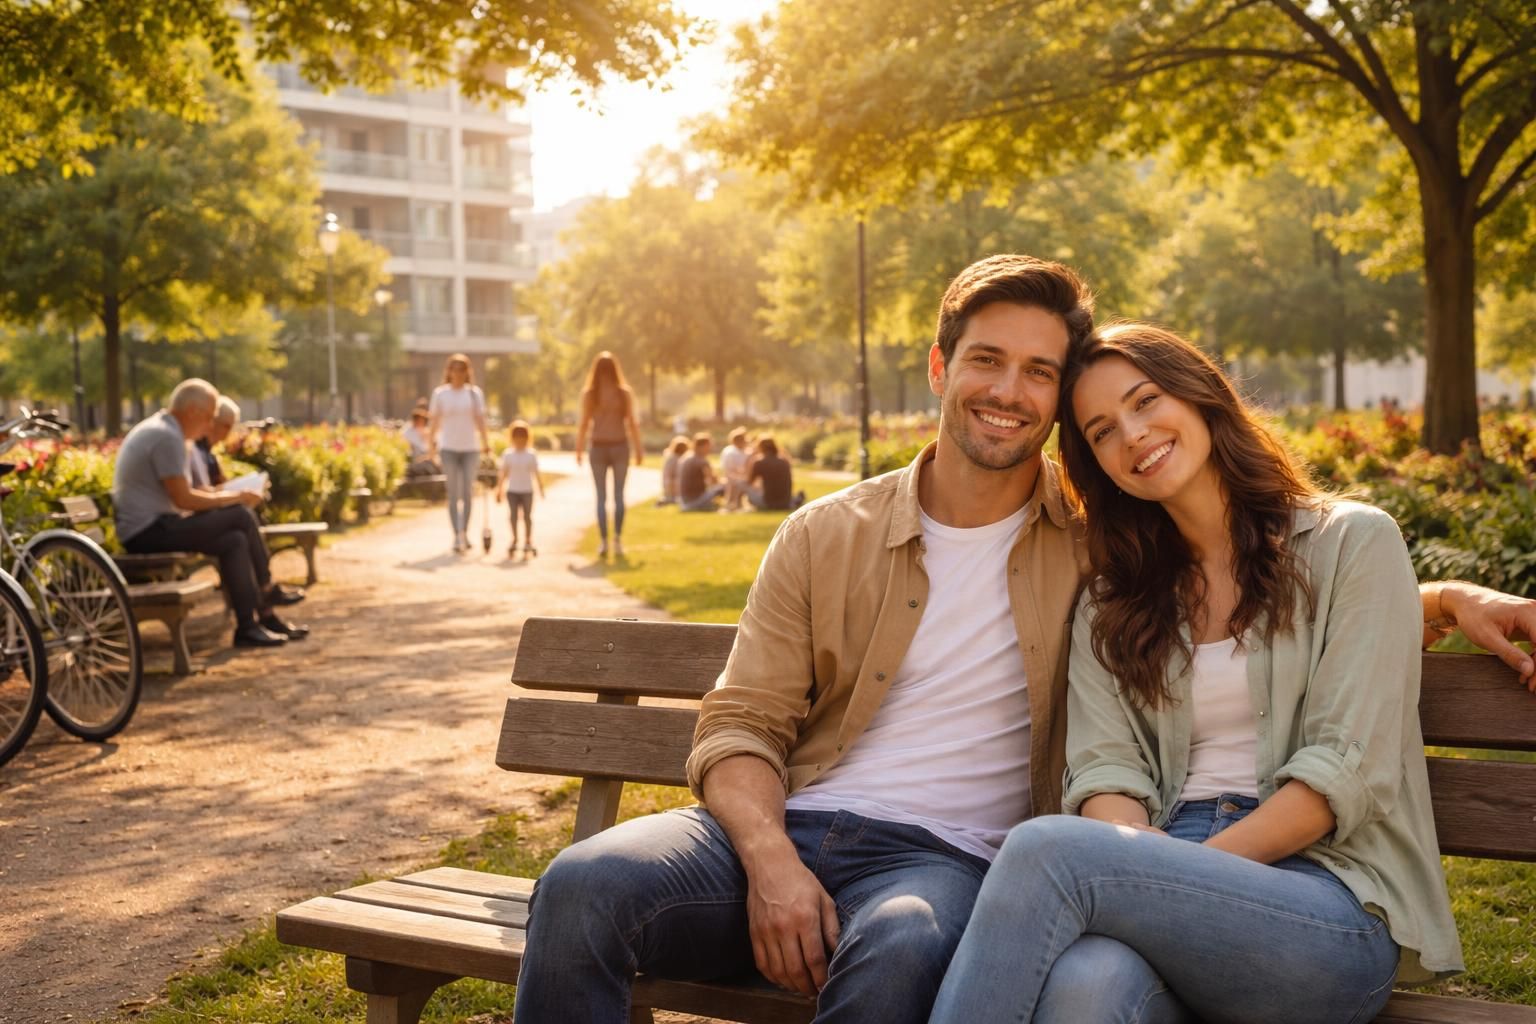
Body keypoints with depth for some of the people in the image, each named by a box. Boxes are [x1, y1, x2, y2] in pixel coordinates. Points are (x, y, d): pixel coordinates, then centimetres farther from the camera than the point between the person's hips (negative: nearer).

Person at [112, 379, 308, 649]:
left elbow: (178, 491, 21)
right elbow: (183, 499, -19)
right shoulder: (167, 438, -16)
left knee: (234, 541, 3)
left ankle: (251, 624, 2)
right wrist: (233, 498, -8)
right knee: (241, 516, -14)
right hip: (149, 532, -10)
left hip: (142, 529, 10)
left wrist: (221, 495, 10)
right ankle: (266, 590, 1)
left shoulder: (156, 429, 17)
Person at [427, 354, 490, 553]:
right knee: (453, 494, -2)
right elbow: (434, 421, 4)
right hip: (448, 448, -1)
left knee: (468, 492, 3)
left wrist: (485, 442, -11)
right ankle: (457, 536, -1)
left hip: (470, 449, 1)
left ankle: (465, 533, 16)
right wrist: (430, 445, -1)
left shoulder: (475, 393, 4)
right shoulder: (440, 393, 3)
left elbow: (480, 419, 0)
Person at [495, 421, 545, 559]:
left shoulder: (531, 455, 0)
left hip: (527, 491, -1)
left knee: (527, 516, 1)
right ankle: (514, 541, 9)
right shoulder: (507, 454, 2)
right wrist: (499, 490, 2)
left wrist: (541, 488, -6)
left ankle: (528, 542, 10)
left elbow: (536, 473, 1)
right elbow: (503, 474, 4)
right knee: (513, 515, -2)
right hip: (512, 490, 1)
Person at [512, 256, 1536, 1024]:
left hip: (943, 857, -1)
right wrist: (771, 861, -13)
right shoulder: (825, 538, 10)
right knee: (584, 887, -27)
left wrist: (1444, 596, 4)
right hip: (782, 832, 2)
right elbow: (740, 727, 6)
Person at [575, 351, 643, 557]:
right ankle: (618, 538, 1)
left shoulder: (588, 393, -4)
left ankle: (603, 541, -1)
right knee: (619, 495, 9)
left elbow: (583, 424, -6)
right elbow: (631, 424, -4)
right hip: (620, 446, 0)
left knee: (601, 496, 5)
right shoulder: (624, 393, -4)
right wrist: (638, 449, 3)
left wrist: (579, 449, 2)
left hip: (598, 447, 0)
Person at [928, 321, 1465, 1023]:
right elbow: (1104, 768, 5)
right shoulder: (1109, 602, 20)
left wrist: (1184, 875, -13)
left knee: (1048, 850, -32)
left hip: (1340, 915, -2)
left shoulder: (1353, 543, 7)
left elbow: (1348, 769, -3)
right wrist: (1147, 872, -17)